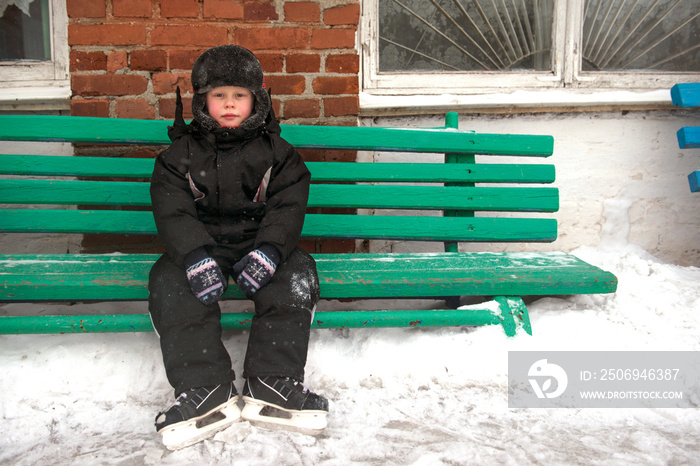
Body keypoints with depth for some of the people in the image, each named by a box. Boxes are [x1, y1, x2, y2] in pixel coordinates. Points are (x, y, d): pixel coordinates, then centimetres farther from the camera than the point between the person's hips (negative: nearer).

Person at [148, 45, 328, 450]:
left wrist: (269, 250, -25)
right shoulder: (181, 155, 5)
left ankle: (273, 386, -21)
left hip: (259, 246, 0)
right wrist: (195, 256, -26)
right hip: (201, 246, 1)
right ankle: (206, 391, -24)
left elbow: (288, 208, -5)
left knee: (297, 277, -28)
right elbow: (173, 212, -7)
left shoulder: (277, 153, 6)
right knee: (169, 283, -28)